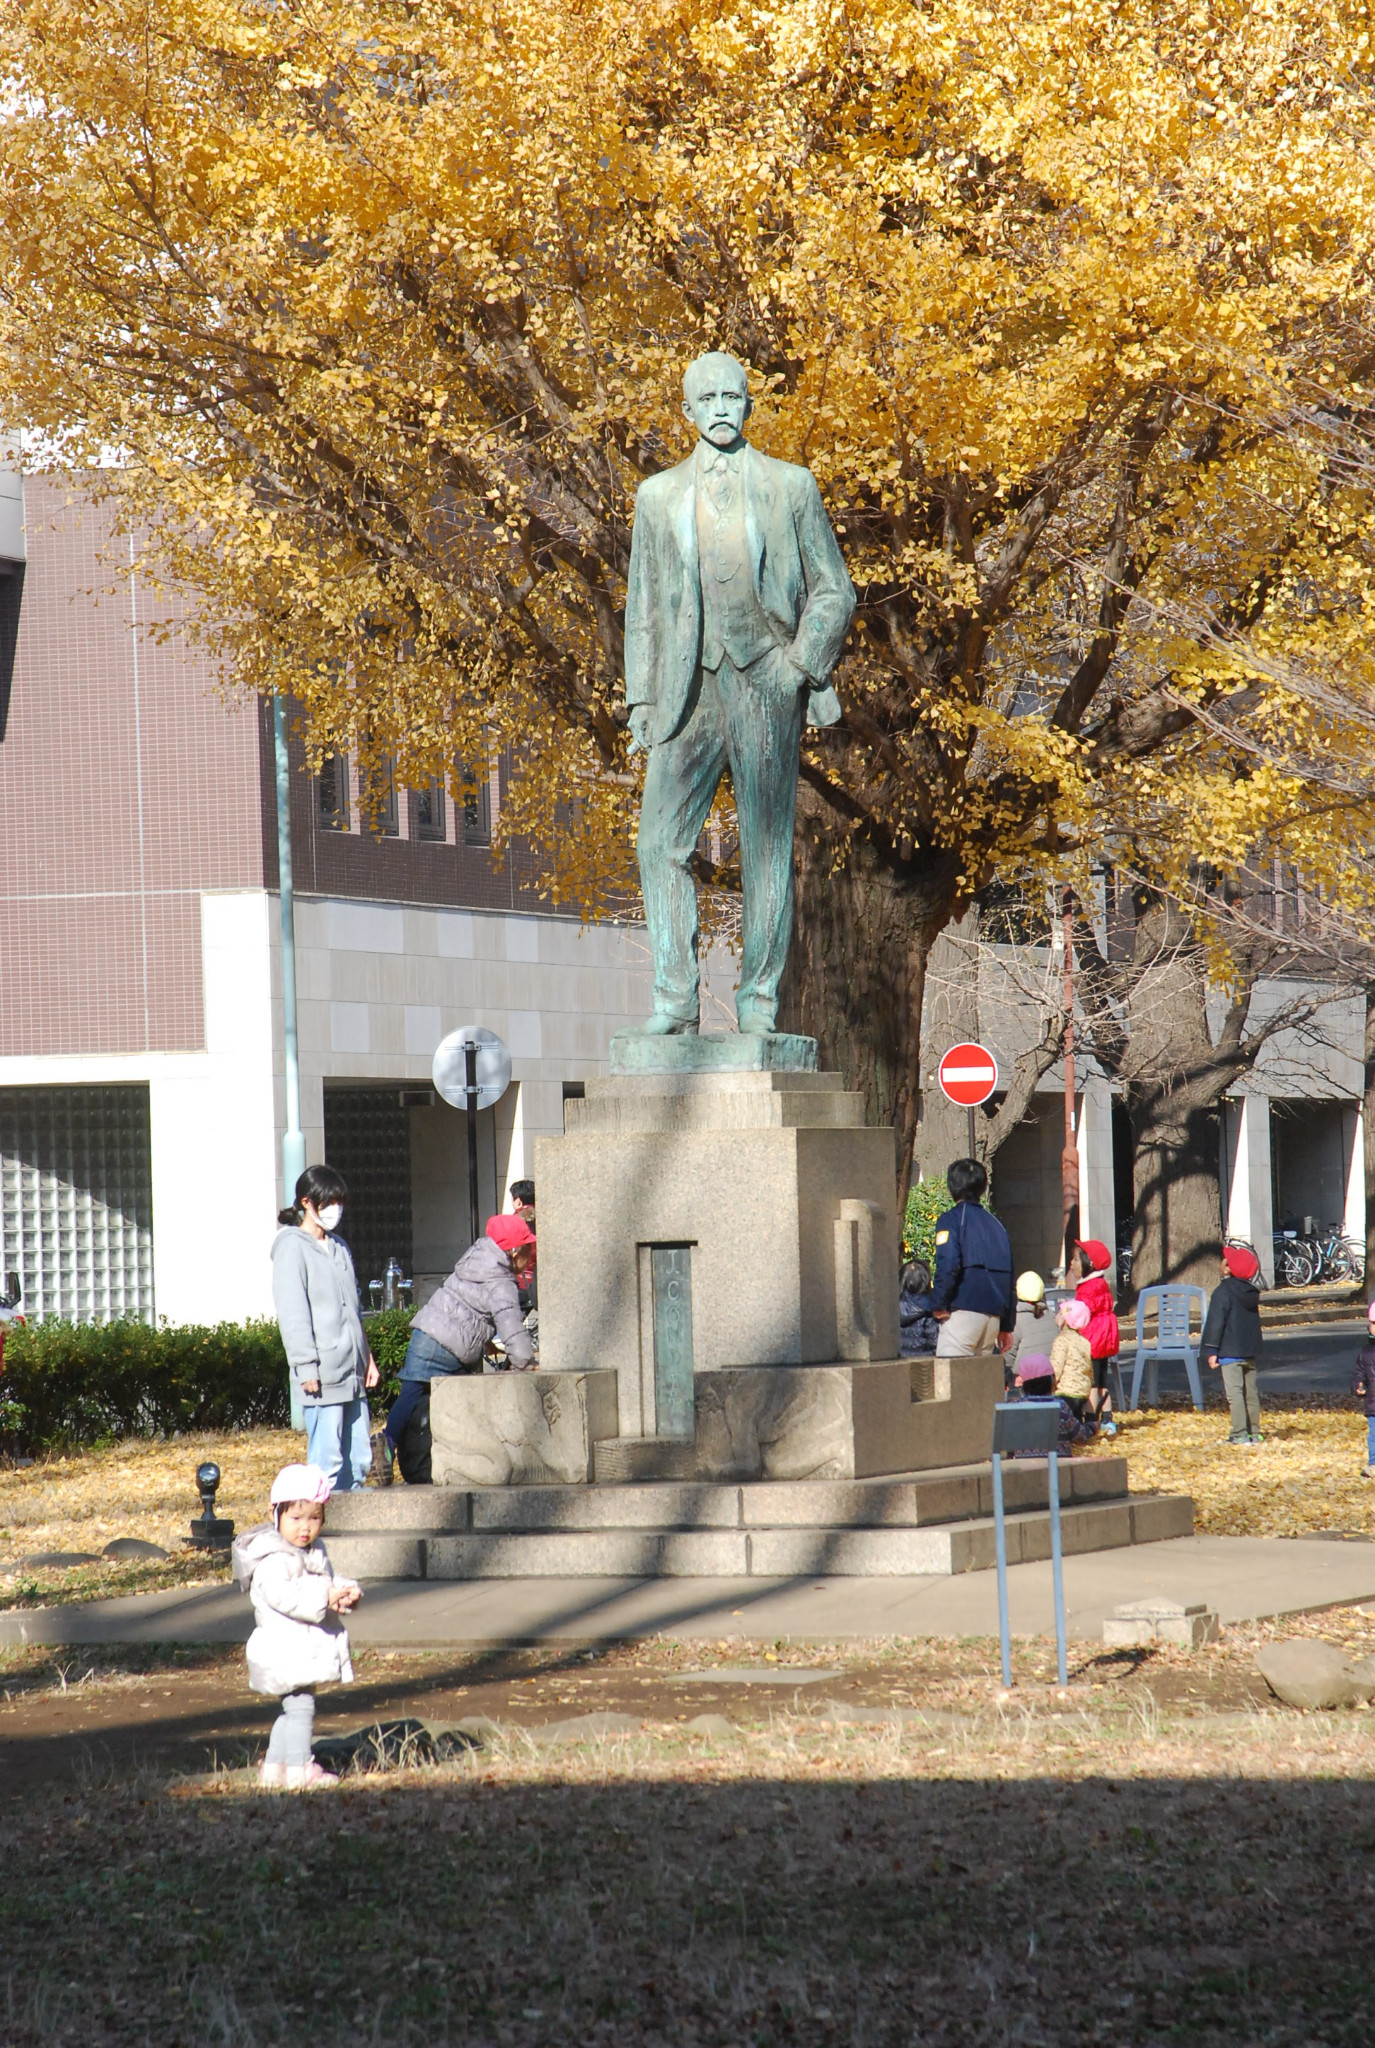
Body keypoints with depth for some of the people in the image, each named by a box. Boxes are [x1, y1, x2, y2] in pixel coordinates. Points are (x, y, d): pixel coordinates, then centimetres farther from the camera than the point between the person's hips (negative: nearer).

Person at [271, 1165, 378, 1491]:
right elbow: (292, 1313, -11)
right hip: (323, 1375, -8)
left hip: (352, 1372, 8)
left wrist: (366, 1356, 17)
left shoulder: (339, 1247, 19)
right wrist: (307, 1367, -16)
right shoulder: (292, 1247, -5)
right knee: (328, 1460, -9)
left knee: (359, 1459, 7)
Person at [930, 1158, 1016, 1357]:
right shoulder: (995, 1224, 19)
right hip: (993, 1316, 7)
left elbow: (948, 1265, -17)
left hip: (963, 1312, -7)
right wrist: (1007, 1326, 22)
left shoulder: (951, 1220, -2)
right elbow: (1008, 1277, 19)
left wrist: (939, 1305, -8)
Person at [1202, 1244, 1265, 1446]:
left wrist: (1211, 1350, -12)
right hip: (1251, 1351, 8)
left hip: (1231, 1352, -8)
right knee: (1251, 1393, 14)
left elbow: (1216, 1322, -15)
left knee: (1234, 1393, -9)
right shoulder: (1251, 1292, 11)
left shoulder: (1223, 1292, -13)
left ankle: (1241, 1436, -14)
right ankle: (1254, 1433, 19)